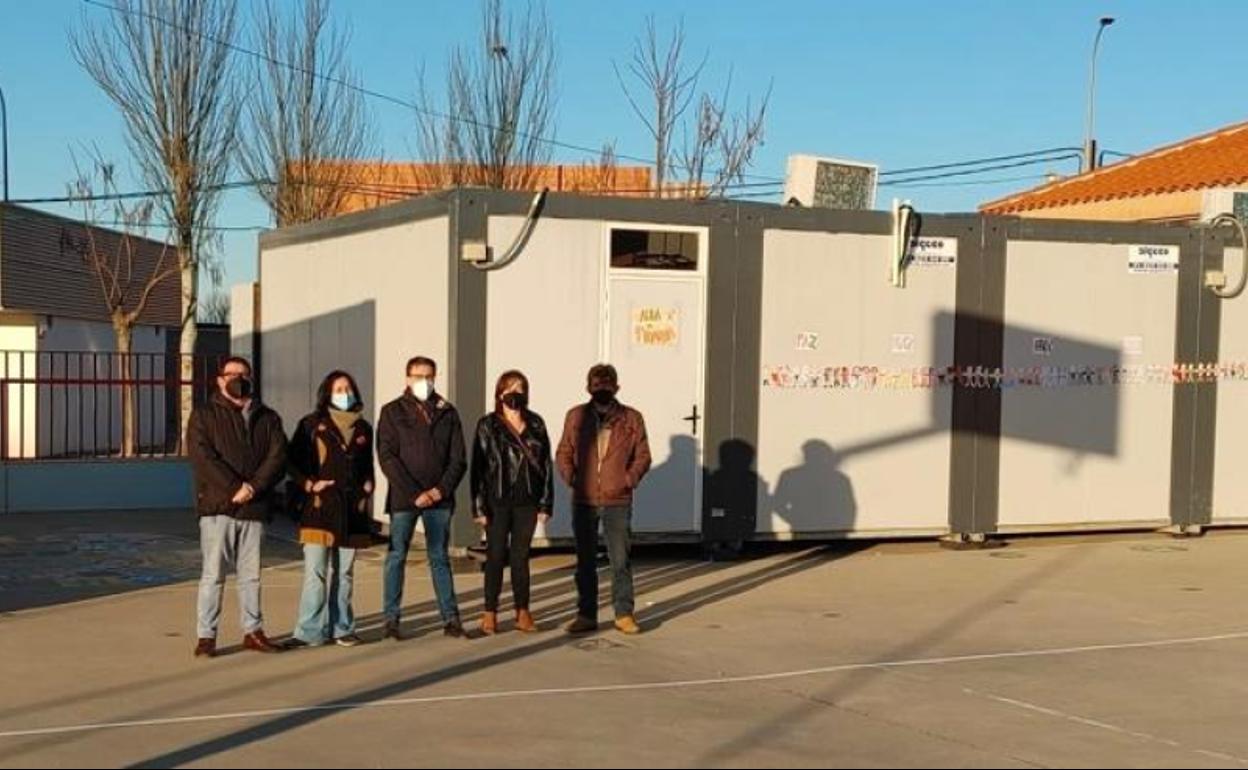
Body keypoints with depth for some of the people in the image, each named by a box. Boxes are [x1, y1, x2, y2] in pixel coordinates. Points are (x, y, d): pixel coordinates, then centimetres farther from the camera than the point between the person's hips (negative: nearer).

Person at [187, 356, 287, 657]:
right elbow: (202, 457, -9)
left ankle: (253, 631, 18)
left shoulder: (267, 418, 14)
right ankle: (206, 636, 1)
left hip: (254, 507, 3)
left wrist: (253, 488, -13)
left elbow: (278, 457, 1)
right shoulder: (204, 415, 4)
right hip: (217, 507, -3)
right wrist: (233, 489, -17)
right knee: (213, 574, -3)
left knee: (251, 575, 10)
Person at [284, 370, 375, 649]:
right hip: (319, 507, -4)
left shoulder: (363, 428, 14)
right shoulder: (312, 424, 2)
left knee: (344, 573, 10)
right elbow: (294, 461, 2)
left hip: (352, 509, 4)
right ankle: (310, 631, -5)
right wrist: (309, 485, -9)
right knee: (315, 572, -8)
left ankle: (341, 628, 17)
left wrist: (367, 487, 9)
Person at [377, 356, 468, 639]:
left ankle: (450, 619, 9)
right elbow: (387, 457, -6)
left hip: (439, 498, 2)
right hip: (403, 498, -2)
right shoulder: (392, 412, 2)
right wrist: (414, 494, -13)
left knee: (440, 558, 7)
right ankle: (391, 620, 6)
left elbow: (458, 458, 6)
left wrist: (441, 489, -8)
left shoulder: (447, 412, 9)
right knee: (396, 558, 1)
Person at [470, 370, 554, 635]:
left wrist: (546, 503, 2)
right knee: (496, 556, 3)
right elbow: (479, 466, -3)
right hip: (497, 502, -2)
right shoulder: (488, 425, -1)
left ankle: (523, 613, 14)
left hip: (527, 502, 2)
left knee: (521, 556, 8)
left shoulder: (536, 424, 6)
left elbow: (546, 464, 7)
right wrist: (479, 505, -9)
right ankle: (490, 613, 10)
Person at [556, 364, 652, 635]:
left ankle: (624, 613, 10)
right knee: (585, 561, 9)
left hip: (618, 501, -2)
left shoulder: (631, 419, 2)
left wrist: (630, 479, -9)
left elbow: (642, 455, 6)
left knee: (621, 560, 0)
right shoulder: (576, 417, 5)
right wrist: (570, 477, -6)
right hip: (584, 501, 2)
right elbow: (564, 452, 10)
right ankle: (586, 615, 17)